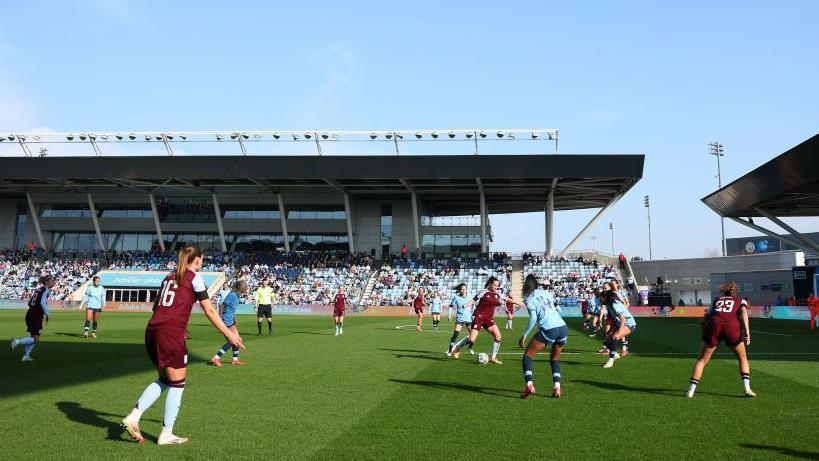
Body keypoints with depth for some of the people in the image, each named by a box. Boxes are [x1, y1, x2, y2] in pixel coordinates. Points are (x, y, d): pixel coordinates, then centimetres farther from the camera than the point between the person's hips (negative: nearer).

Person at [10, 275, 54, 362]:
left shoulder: (39, 289, 15)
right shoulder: (46, 290, -11)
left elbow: (29, 302, 18)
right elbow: (42, 303, -25)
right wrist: (47, 314, -16)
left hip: (30, 313, 9)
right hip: (36, 316, -9)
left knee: (33, 337, 18)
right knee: (36, 339, -3)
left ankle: (26, 356, 20)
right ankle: (17, 341, -12)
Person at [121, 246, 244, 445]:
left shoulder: (170, 277, 20)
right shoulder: (195, 277, 0)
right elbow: (209, 311, -3)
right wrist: (228, 333, 2)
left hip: (152, 331, 7)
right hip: (171, 335, -7)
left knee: (164, 380, 20)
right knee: (177, 384, 5)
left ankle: (133, 416, 7)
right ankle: (166, 434, 8)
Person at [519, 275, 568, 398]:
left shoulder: (529, 298, 2)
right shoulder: (546, 293, 18)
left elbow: (533, 318, -10)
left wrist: (524, 335, -6)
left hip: (549, 330, -6)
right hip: (563, 328, 6)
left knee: (528, 355, 6)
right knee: (554, 359, 23)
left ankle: (529, 385, -12)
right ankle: (557, 387, 6)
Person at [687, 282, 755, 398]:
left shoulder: (716, 301, 33)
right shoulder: (740, 301, 28)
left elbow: (702, 321, 27)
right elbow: (743, 312, 3)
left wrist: (706, 333, 42)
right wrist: (747, 331, -6)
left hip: (714, 323, 1)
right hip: (732, 326, -1)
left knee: (702, 360, 12)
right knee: (742, 358, 23)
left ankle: (691, 390, 7)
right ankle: (747, 388, 11)